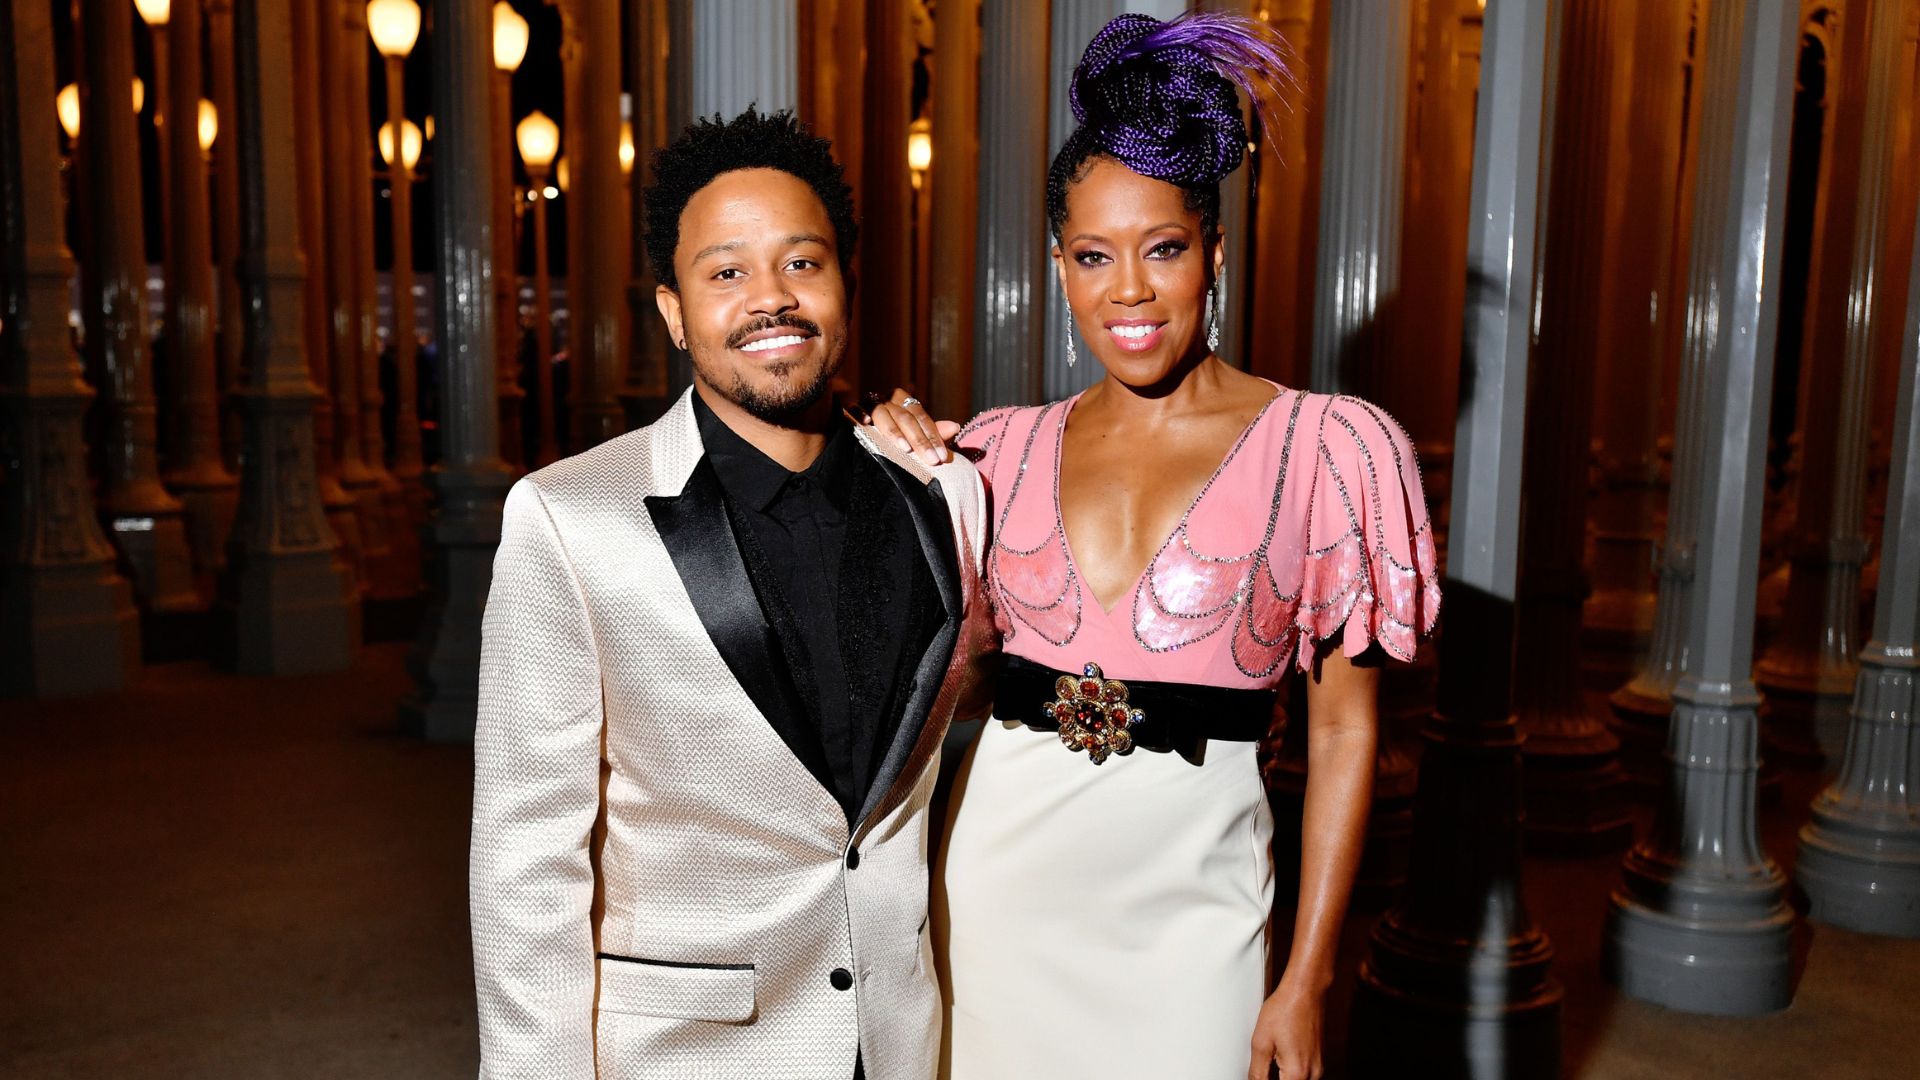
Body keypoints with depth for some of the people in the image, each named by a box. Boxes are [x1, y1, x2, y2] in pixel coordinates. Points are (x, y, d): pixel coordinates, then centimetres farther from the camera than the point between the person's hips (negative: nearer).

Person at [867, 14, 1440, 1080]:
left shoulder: (1324, 448, -6)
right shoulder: (1005, 448, 3)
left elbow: (1343, 731, -4)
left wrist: (1306, 982, -6)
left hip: (1187, 886, -2)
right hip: (999, 871, 3)